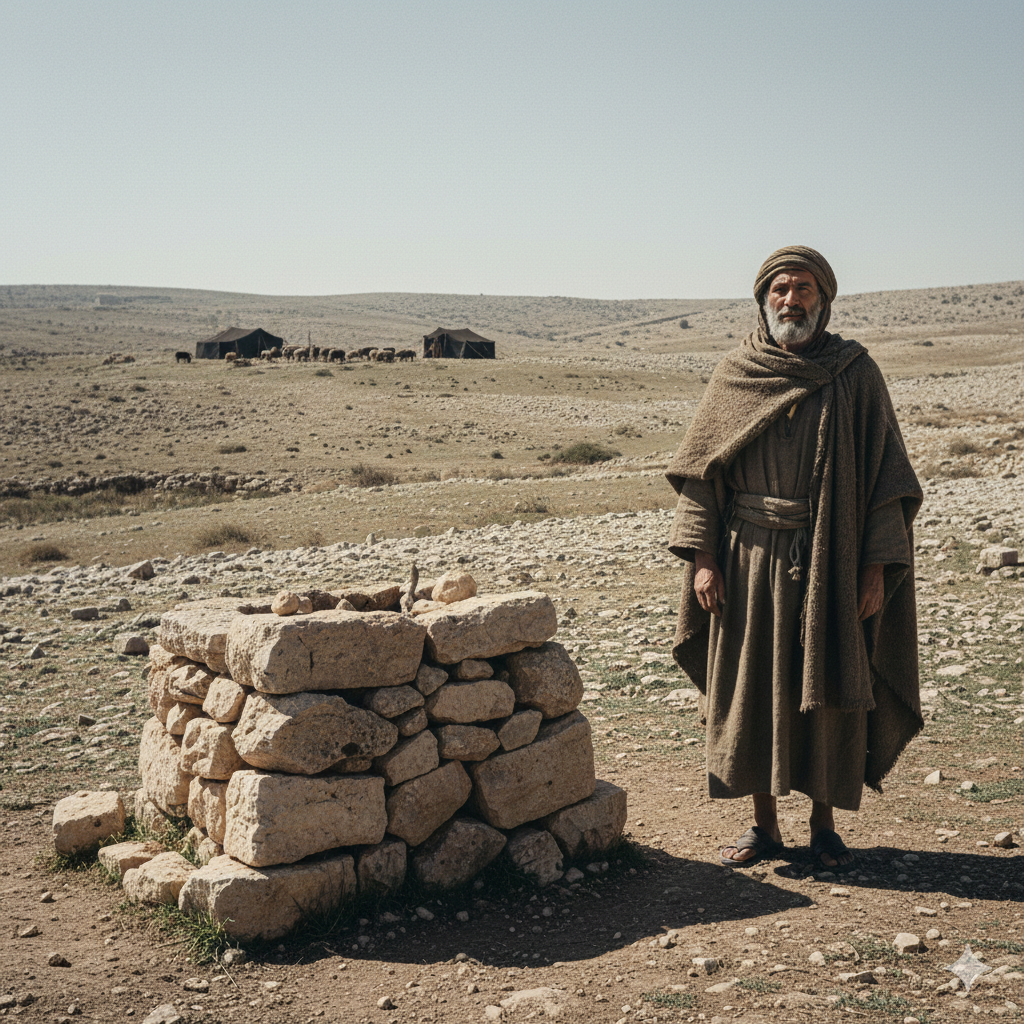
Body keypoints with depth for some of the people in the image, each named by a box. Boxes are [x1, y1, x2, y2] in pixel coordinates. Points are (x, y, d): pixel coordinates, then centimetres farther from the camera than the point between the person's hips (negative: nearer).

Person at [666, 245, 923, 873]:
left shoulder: (856, 373, 1)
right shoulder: (734, 374, 4)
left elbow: (885, 474, -1)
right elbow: (700, 472, 4)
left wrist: (876, 567, -8)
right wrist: (702, 558, -4)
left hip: (831, 562, -1)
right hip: (751, 562, 1)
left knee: (828, 694, 6)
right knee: (753, 691, 7)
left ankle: (825, 826, 23)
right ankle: (765, 825, 22)